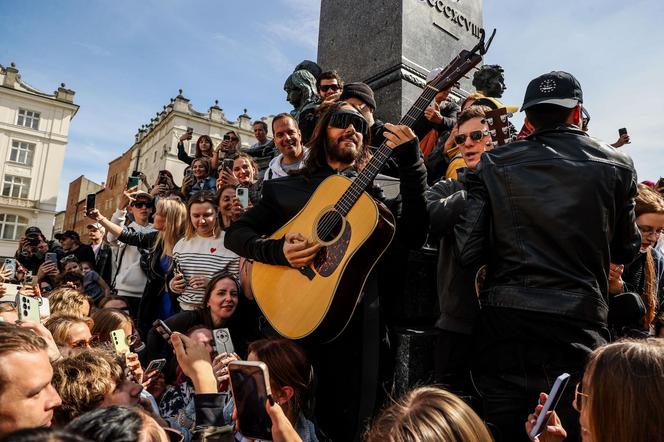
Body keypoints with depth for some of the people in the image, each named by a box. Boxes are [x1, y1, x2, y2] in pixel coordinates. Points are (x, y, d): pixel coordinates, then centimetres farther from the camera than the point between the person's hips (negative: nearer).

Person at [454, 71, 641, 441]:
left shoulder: (494, 165, -3)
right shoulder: (617, 166, 1)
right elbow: (627, 250, 10)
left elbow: (469, 253, -7)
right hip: (579, 325, 1)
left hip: (505, 326, 0)